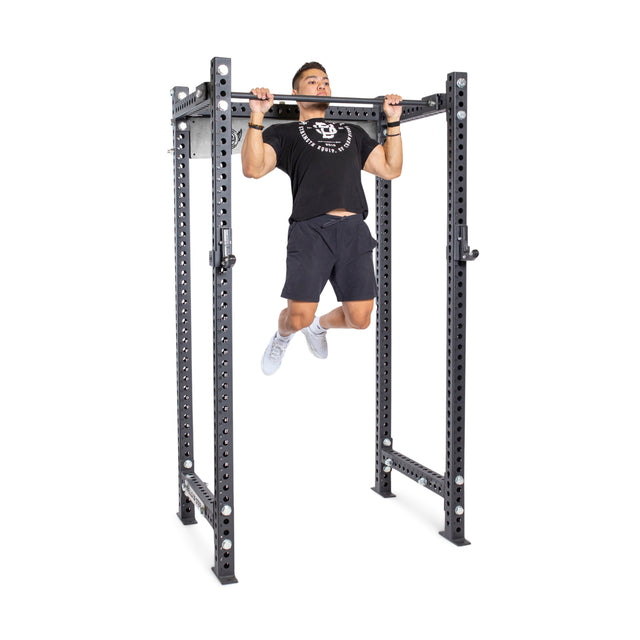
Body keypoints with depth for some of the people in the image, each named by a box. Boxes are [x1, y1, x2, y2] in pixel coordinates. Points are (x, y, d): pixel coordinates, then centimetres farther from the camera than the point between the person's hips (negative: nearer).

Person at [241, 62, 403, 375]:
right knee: (299, 317, -9)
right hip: (310, 229, -3)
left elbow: (391, 169, 25)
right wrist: (257, 116, -5)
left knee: (359, 319, -1)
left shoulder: (352, 132, 32)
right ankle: (281, 336, 30)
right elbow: (253, 168, 0)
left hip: (354, 230, 4)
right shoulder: (284, 133, 18)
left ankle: (319, 326, 35)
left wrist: (393, 121, 22)